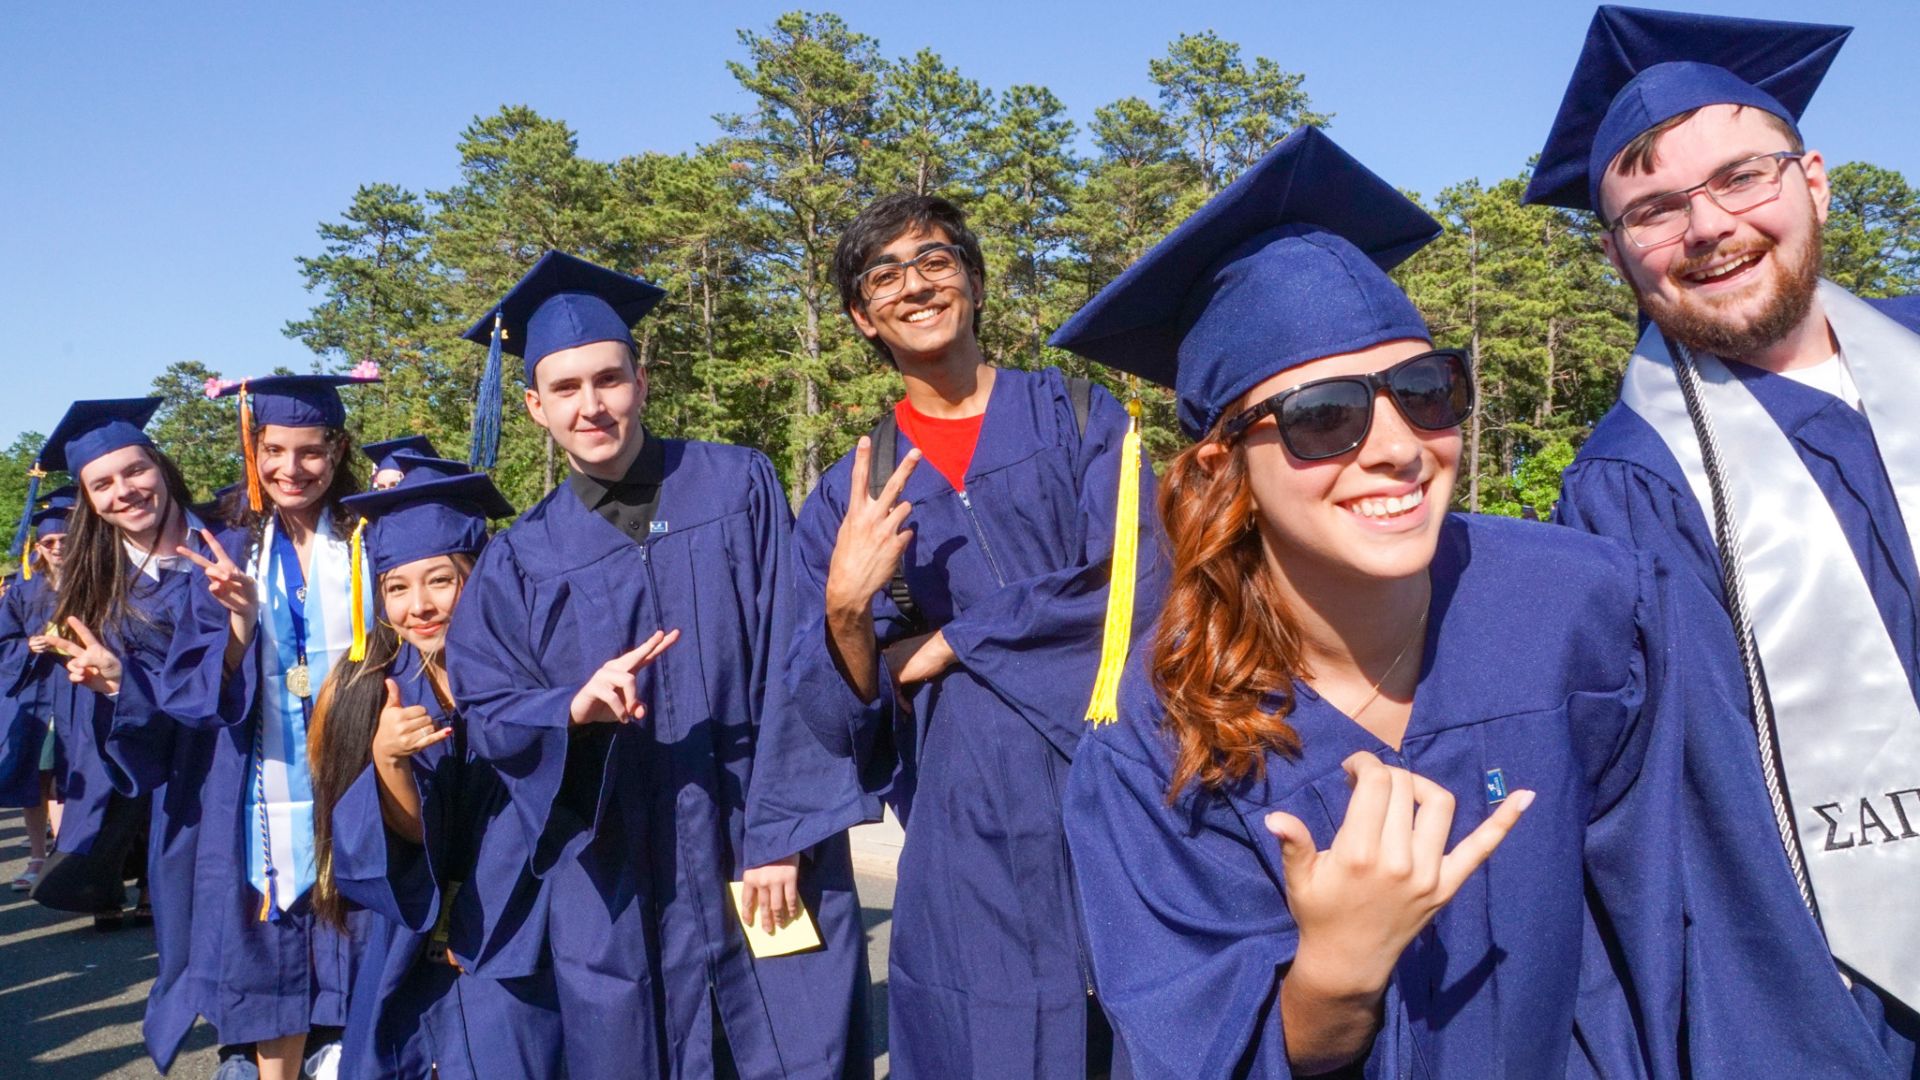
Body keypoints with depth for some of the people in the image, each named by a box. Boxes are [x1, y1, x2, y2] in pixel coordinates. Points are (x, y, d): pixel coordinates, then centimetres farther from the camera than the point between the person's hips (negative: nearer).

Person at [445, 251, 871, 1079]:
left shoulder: (739, 488, 0)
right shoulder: (521, 559, 6)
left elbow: (790, 666, -5)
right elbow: (485, 713, 4)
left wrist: (782, 835, -11)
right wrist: (577, 707, -18)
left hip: (759, 840, -1)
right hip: (615, 875, 2)